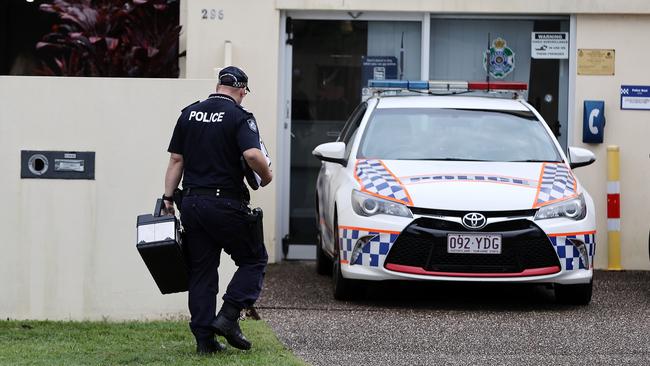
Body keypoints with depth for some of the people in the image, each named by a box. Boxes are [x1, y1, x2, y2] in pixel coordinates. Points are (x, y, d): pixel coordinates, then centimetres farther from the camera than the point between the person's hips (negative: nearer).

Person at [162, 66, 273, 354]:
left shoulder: (189, 114, 10)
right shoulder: (240, 118, -7)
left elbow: (176, 160, 9)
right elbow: (252, 155, -23)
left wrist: (168, 199, 11)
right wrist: (266, 176, -4)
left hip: (192, 203, 5)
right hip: (225, 204, -5)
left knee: (201, 271, 10)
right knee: (254, 260, 10)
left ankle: (204, 337, 6)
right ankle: (228, 316, -6)